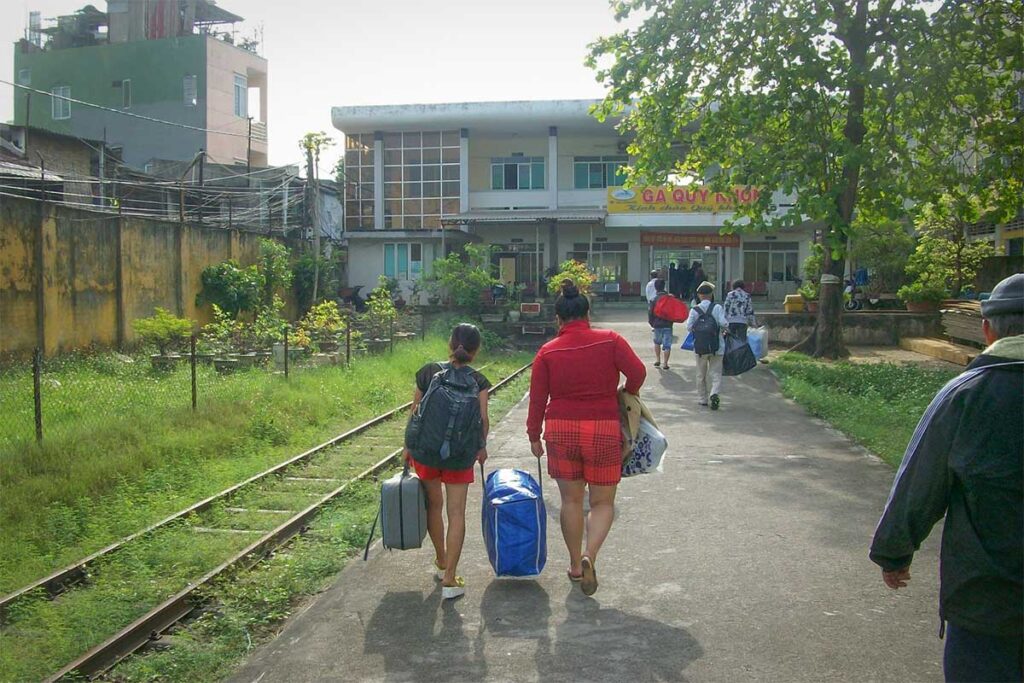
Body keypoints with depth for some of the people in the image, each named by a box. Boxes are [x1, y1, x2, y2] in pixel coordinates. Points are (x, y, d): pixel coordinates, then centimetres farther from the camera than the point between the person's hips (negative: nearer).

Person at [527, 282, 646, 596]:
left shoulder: (548, 351, 1)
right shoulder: (610, 340, -3)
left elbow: (537, 397, 1)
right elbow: (638, 372, -10)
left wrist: (534, 436, 11)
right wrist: (625, 396, 10)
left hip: (560, 429, 2)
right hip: (603, 429, -1)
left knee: (571, 500, 16)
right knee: (602, 502, 10)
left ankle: (575, 564, 25)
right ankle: (589, 556, -12)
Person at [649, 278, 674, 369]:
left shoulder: (653, 299, -5)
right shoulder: (670, 297, -1)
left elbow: (650, 313, -3)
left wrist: (651, 324, 10)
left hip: (657, 325, 0)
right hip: (668, 325, 0)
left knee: (657, 342, 21)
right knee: (667, 345, 3)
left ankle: (657, 359, 15)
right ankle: (665, 363, 0)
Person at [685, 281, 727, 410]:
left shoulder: (694, 310, -4)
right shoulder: (717, 307, -7)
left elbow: (689, 327, -9)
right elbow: (723, 323, -15)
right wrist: (723, 330, 6)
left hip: (700, 347, 1)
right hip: (716, 346, -1)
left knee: (701, 374, 15)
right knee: (716, 372, 3)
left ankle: (702, 399, 22)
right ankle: (714, 394, -20)